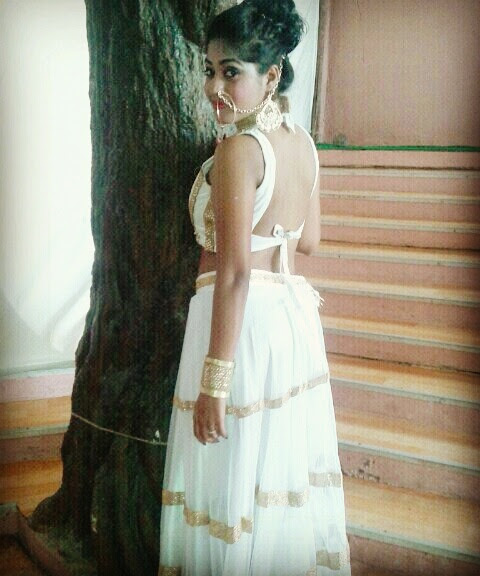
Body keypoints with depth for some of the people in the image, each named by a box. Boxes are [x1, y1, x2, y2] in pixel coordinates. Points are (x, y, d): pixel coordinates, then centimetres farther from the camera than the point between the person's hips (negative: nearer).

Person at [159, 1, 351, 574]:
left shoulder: (238, 147, -17)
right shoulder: (302, 140, 7)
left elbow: (235, 270, -22)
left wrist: (214, 379, -20)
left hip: (244, 317, -8)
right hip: (295, 312, 9)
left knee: (234, 481, 6)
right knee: (287, 474, 21)